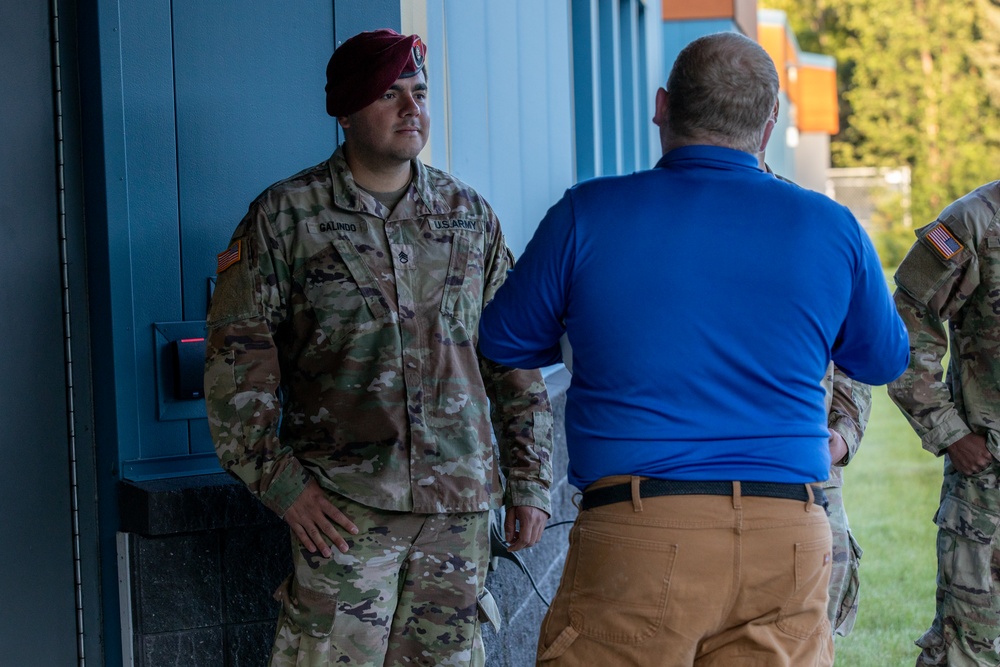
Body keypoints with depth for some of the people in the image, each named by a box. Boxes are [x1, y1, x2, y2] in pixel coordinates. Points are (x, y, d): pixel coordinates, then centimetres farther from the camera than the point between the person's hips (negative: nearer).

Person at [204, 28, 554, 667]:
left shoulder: (470, 214, 12)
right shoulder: (285, 216, 1)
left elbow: (514, 358, 14)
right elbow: (237, 358, -1)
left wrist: (530, 481, 10)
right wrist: (280, 480, -8)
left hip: (459, 501, 4)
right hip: (342, 503, -3)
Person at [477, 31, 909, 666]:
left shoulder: (588, 214, -2)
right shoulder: (831, 228, 3)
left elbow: (505, 341, 11)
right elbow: (886, 360, 19)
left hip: (636, 535, -2)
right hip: (789, 541, 2)